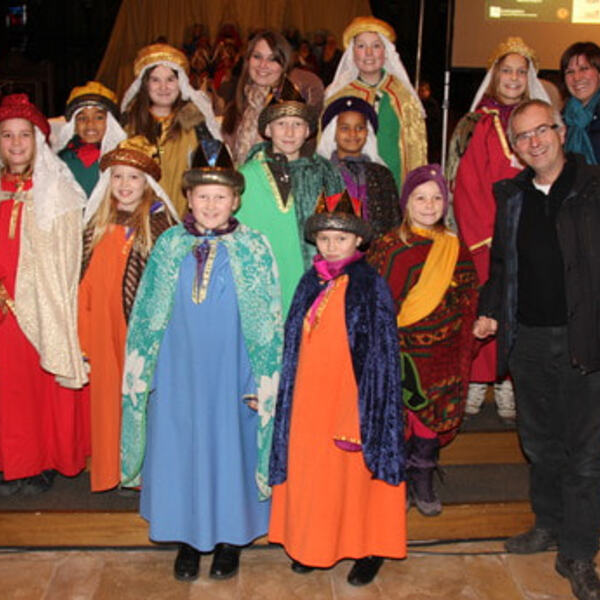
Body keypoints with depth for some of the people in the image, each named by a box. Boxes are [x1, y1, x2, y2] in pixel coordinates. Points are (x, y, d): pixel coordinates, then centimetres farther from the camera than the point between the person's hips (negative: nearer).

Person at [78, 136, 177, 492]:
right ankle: (112, 471, 25)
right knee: (108, 396, 10)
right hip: (104, 331, 5)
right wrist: (85, 340, 10)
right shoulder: (98, 224, 11)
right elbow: (86, 283, 13)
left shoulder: (160, 222, -5)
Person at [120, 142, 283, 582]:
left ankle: (230, 540, 28)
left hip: (230, 372, -2)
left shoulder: (254, 249, -3)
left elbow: (268, 321, -3)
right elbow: (147, 315, 7)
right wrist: (141, 373, 5)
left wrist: (263, 383, -6)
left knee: (231, 447, 8)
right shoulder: (170, 245, 2)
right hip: (178, 371, 2)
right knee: (180, 448, 9)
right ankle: (189, 537, 29)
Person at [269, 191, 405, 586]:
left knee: (355, 473, 5)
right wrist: (288, 398, 7)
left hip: (350, 400, -4)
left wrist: (363, 417, -13)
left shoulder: (371, 286, -7)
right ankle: (313, 544, 27)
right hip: (311, 400, 4)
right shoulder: (310, 285, 7)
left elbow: (379, 355, -9)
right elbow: (295, 347, 11)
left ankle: (368, 549, 23)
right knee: (310, 472, 10)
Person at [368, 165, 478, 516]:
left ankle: (423, 482, 29)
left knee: (434, 418, 10)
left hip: (441, 355, 3)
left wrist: (463, 352, 4)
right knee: (395, 420, 4)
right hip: (399, 352, -2)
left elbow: (469, 303, 9)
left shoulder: (456, 249, 5)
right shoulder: (388, 248, -4)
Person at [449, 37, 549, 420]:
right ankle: (477, 382, 7)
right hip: (484, 236, -2)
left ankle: (508, 386, 8)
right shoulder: (477, 125, 6)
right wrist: (491, 232, -9)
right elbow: (468, 186, 0)